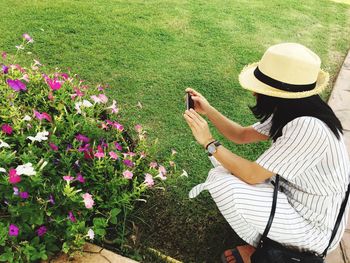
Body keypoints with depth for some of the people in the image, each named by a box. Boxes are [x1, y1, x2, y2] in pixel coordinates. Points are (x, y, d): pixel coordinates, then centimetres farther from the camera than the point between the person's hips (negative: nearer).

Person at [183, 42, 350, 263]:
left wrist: (209, 142, -20)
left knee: (221, 180, -21)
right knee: (226, 168, 8)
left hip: (311, 226, -8)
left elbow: (252, 175, -27)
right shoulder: (289, 112, -5)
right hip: (293, 199, 9)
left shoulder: (308, 128, -33)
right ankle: (261, 239, 16)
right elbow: (242, 135, 5)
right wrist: (208, 110, -4)